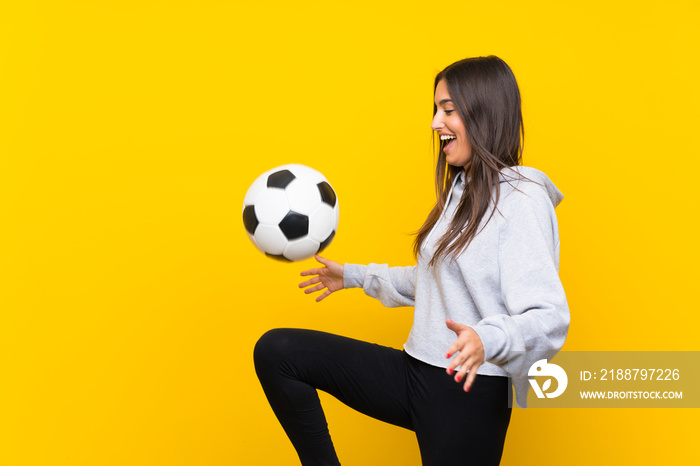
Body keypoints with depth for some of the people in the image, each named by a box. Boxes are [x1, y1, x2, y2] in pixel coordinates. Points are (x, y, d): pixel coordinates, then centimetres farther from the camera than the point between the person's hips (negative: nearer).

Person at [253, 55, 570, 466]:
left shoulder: (522, 200, -15)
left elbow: (550, 319, -23)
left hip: (470, 390, -8)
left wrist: (488, 340, -42)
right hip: (415, 370, 8)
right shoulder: (460, 192, 14)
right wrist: (355, 276, 29)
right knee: (276, 351, -2)